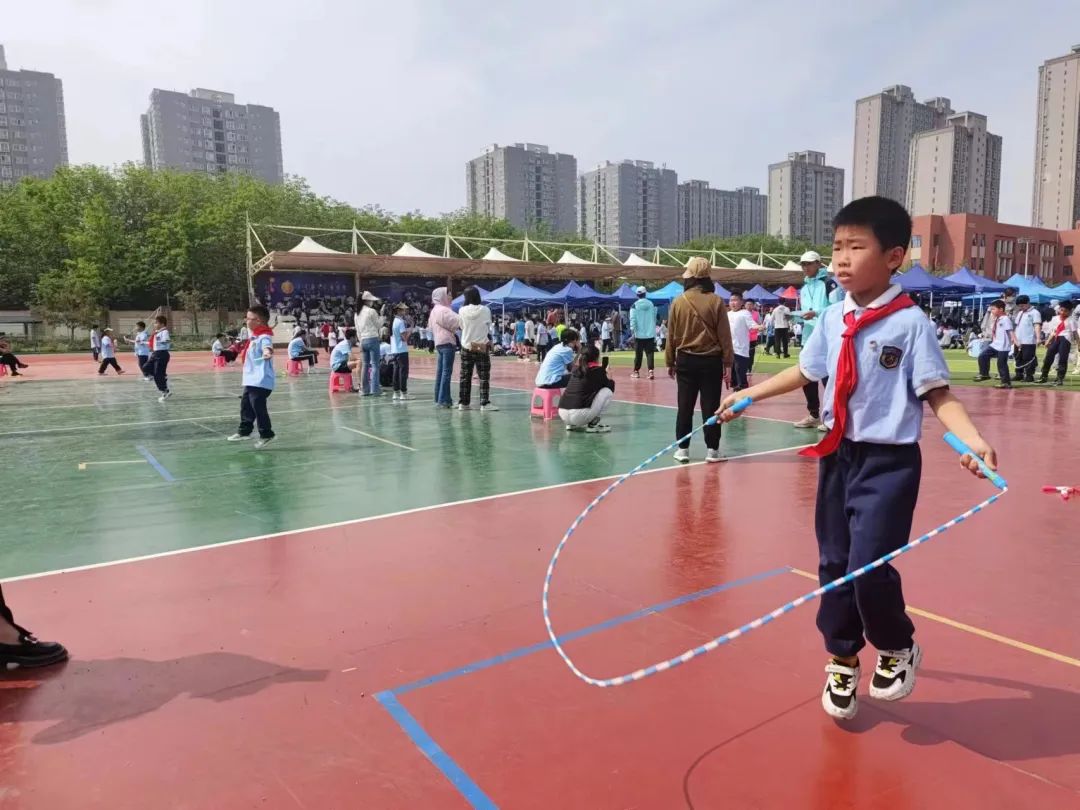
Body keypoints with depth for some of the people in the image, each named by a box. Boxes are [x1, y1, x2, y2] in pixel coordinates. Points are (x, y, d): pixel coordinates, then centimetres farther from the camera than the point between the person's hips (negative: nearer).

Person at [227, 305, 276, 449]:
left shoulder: (264, 337, -18)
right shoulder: (255, 336, 14)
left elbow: (267, 346, -42)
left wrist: (267, 352, -65)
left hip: (261, 381, -10)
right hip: (252, 379, 10)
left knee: (258, 407, -6)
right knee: (246, 405, 18)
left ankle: (266, 434, 6)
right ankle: (244, 431, 31)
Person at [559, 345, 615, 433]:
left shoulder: (576, 368, 16)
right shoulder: (597, 370, 1)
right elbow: (611, 387, 16)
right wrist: (610, 380, 36)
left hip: (562, 413, 7)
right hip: (578, 415, -7)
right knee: (607, 391, 7)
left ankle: (572, 424, 19)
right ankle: (593, 424, 4)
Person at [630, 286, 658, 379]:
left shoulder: (635, 305, -5)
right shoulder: (651, 304, 5)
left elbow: (632, 319, -11)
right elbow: (654, 318, 14)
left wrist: (632, 331, -11)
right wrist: (654, 333, 25)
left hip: (639, 334, -2)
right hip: (650, 334, 2)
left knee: (638, 353, 7)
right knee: (650, 353, 0)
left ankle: (636, 371, 16)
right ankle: (650, 371, -13)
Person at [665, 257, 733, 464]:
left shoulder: (678, 301, -2)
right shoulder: (716, 301, -6)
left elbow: (671, 335, 3)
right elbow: (724, 335, -4)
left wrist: (670, 362, 13)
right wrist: (728, 362, 1)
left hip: (686, 361, 1)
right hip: (711, 361, -1)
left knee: (685, 406, 7)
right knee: (710, 406, 4)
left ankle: (682, 449, 11)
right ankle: (712, 450, 8)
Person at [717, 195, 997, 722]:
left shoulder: (910, 323, -11)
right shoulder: (831, 320, 4)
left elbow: (938, 395, -12)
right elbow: (804, 372, 18)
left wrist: (973, 441, -27)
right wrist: (748, 395, 21)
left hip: (888, 462, -5)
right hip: (837, 456, 5)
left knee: (868, 565, -11)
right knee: (833, 563, 12)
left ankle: (898, 648, 23)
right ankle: (841, 661, 34)